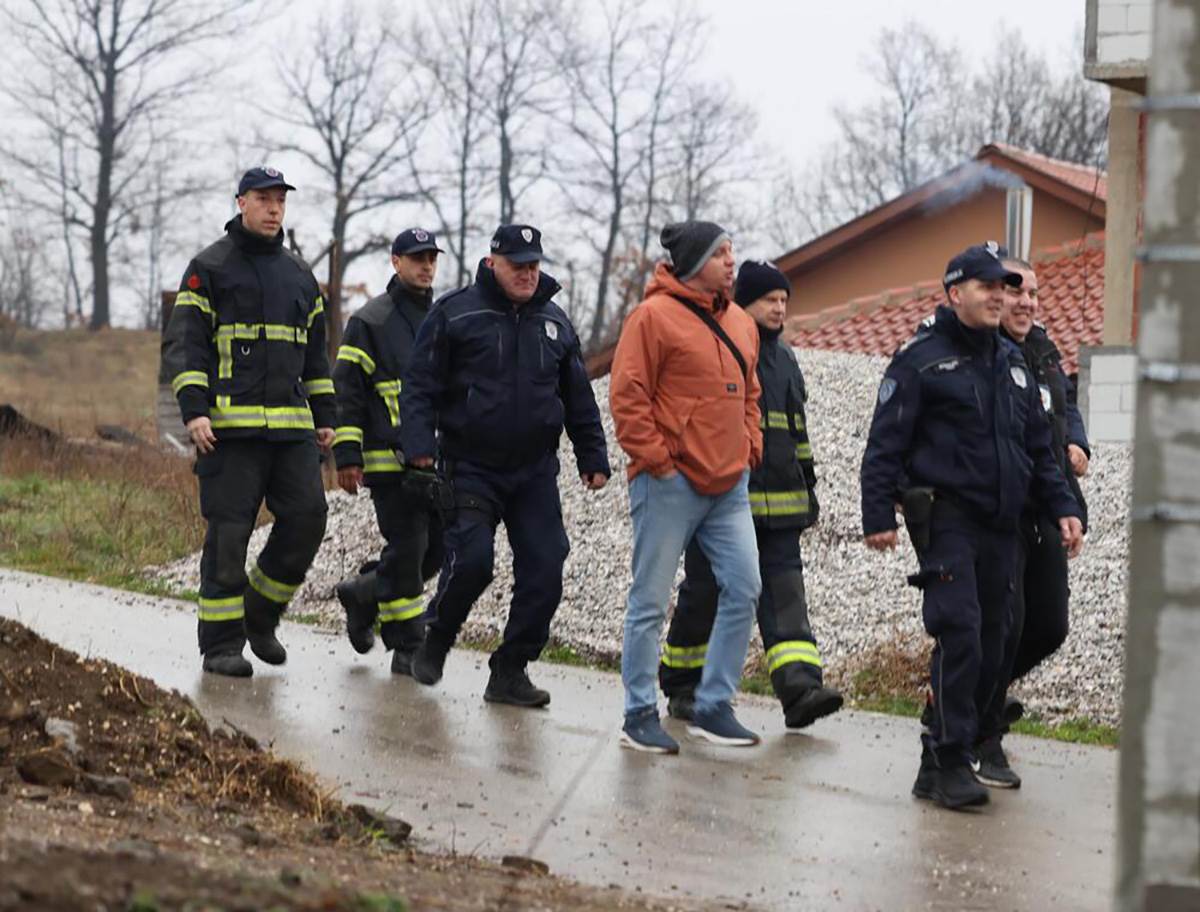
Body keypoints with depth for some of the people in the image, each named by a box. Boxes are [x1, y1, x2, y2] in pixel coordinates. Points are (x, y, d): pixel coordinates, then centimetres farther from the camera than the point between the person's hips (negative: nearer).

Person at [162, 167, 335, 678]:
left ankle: (261, 615, 14)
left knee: (307, 517, -5)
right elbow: (183, 342, -5)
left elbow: (315, 353, 24)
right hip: (230, 424, -5)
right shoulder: (209, 268, 1)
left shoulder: (298, 275, 18)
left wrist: (325, 417, 16)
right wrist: (193, 410, -16)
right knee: (228, 531, -4)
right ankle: (221, 644, 2)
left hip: (291, 425, 5)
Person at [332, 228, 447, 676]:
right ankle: (406, 647, 2)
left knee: (438, 547, 5)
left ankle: (363, 593, 27)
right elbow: (346, 391, -5)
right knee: (406, 550, -7)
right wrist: (347, 457, -11)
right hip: (390, 463, -6)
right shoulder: (370, 322, -2)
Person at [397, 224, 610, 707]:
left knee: (545, 569, -5)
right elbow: (420, 385, -4)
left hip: (536, 472, 4)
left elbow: (579, 399, 20)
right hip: (472, 468, -4)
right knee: (471, 560, -15)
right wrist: (419, 445, -15)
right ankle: (437, 640, 13)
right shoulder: (455, 313, -1)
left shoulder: (555, 323, 13)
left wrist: (593, 457, 16)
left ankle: (510, 669, 6)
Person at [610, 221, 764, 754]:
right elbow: (627, 395, -12)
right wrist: (656, 459, -13)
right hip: (669, 485, -7)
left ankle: (713, 708, 10)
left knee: (744, 589, 1)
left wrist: (748, 447, 13)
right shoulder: (655, 316, -9)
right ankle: (640, 716, 7)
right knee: (651, 602, -1)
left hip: (728, 485, 7)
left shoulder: (740, 324, 15)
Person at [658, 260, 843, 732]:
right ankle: (682, 687, 16)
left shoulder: (784, 357, 18)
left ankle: (800, 685, -18)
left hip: (778, 500, 6)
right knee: (704, 591, 2)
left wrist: (807, 487, 23)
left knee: (784, 589, -7)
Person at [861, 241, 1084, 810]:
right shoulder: (921, 359, -2)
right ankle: (950, 761, -14)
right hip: (946, 520, -7)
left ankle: (938, 766, 14)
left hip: (1001, 527, 7)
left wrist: (1061, 507, 14)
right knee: (960, 635, -18)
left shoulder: (1012, 363, 18)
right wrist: (878, 515, -13)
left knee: (991, 647, 5)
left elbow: (1038, 447, 24)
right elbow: (886, 443, -6)